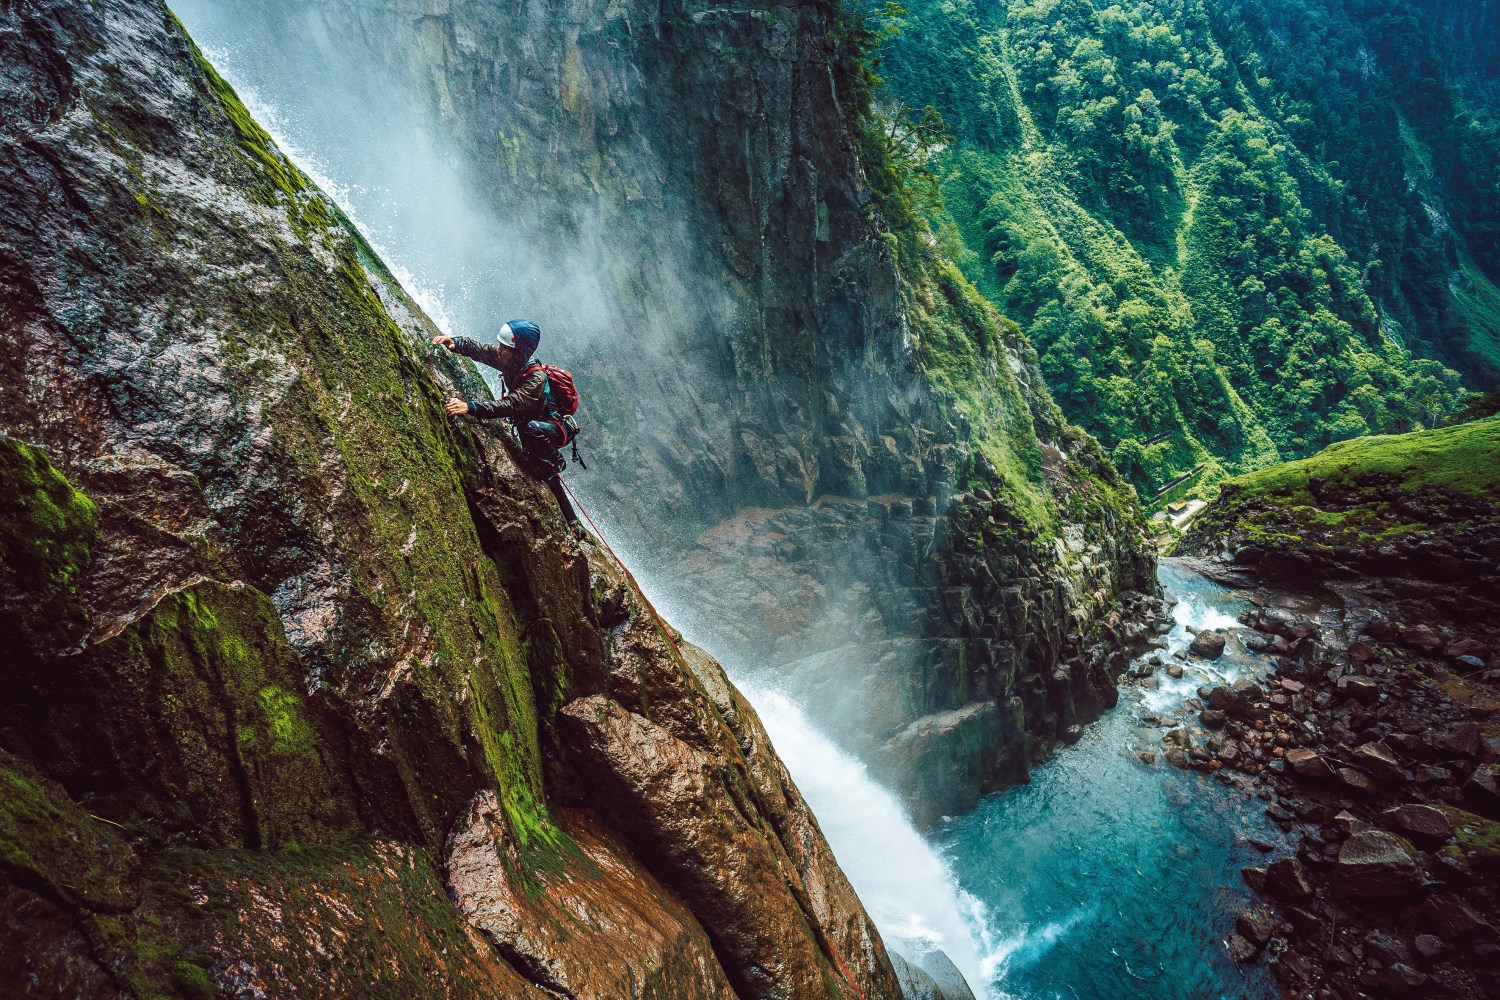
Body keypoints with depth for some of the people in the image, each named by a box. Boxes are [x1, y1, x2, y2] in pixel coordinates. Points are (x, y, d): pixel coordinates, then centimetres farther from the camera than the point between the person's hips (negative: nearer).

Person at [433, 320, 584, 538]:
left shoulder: (535, 378, -37)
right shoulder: (511, 363, -14)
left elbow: (509, 406, -50)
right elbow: (479, 349, -5)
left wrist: (471, 407, -59)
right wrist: (454, 342, -26)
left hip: (555, 429, -8)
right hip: (530, 427, 8)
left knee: (531, 428, -41)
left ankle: (553, 465, -15)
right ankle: (573, 524, 37)